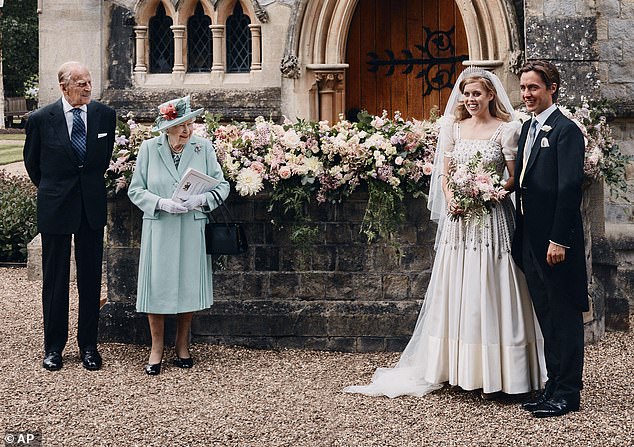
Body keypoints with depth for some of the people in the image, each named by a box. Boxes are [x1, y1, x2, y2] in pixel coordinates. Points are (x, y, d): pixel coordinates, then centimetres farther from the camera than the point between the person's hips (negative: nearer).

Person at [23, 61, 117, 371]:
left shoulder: (105, 116, -1)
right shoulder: (41, 119, -8)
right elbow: (32, 161, 8)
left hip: (92, 207, 2)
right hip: (55, 207, -2)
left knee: (91, 278, 7)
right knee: (54, 279, 7)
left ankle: (88, 345, 18)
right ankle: (53, 347, 19)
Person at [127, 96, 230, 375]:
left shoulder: (203, 147, 0)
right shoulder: (149, 148, -1)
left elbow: (222, 186, 1)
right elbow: (135, 190, 0)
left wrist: (201, 199, -18)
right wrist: (162, 203, -16)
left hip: (192, 229, 1)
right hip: (159, 229, -1)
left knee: (188, 287, 8)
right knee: (157, 288, 0)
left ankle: (182, 346, 25)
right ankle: (157, 349, 15)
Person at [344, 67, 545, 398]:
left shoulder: (506, 129, -1)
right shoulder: (455, 128, 11)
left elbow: (515, 178, -2)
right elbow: (443, 172, 11)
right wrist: (451, 197, -9)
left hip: (491, 218, -4)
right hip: (458, 219, 4)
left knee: (488, 291, -4)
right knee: (457, 291, 5)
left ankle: (493, 374, 2)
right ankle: (461, 370, 12)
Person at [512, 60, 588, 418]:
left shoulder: (566, 130, -11)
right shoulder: (528, 128, 15)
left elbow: (570, 187, -17)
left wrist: (559, 239, -20)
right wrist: (522, 234, 13)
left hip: (556, 239, -9)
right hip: (530, 238, 9)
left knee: (564, 316, 0)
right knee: (546, 315, 14)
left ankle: (568, 392, 7)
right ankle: (554, 384, 23)